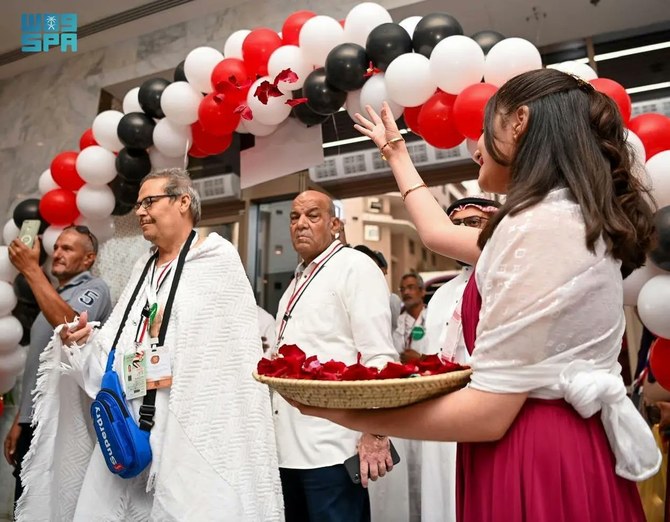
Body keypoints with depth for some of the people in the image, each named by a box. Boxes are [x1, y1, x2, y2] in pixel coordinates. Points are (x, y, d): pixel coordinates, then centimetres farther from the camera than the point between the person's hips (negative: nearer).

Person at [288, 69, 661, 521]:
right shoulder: (570, 217, 11)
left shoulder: (539, 224, -20)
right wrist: (396, 152, 34)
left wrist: (347, 414, -13)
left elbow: (488, 412, -22)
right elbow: (438, 233, 22)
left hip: (535, 458, -9)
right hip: (573, 451, 9)